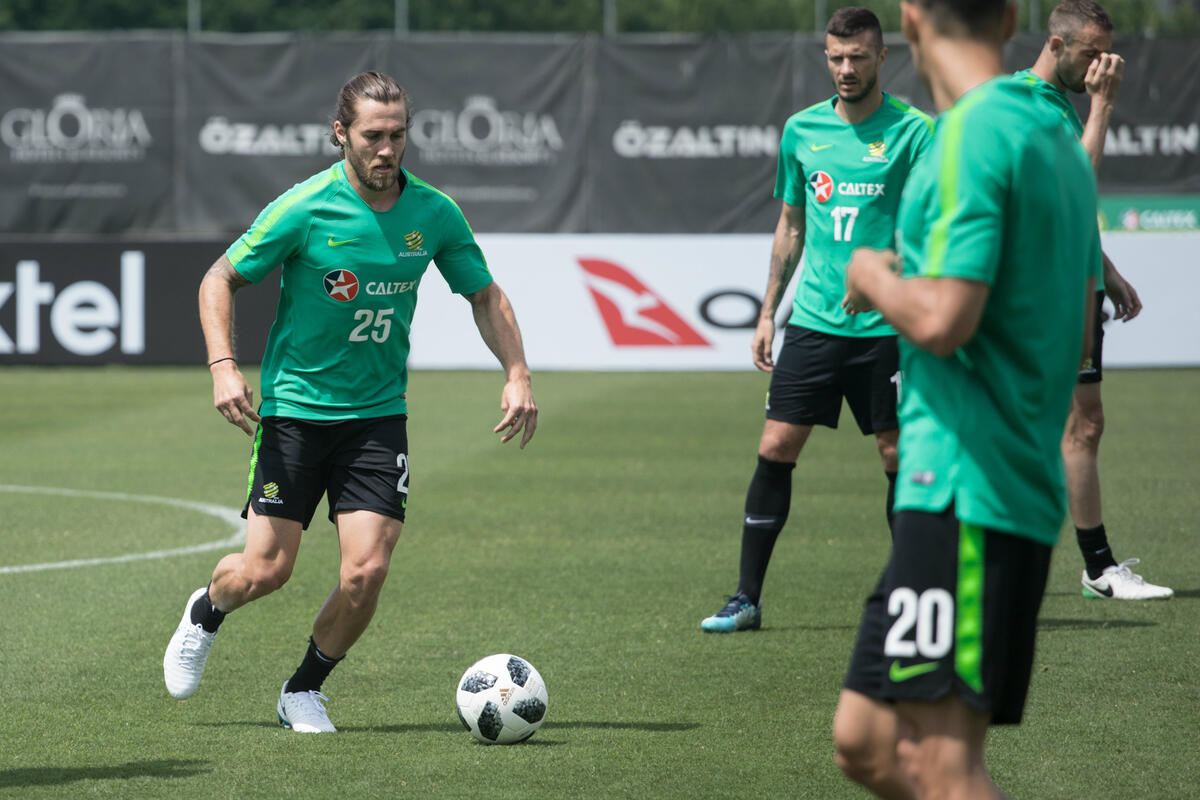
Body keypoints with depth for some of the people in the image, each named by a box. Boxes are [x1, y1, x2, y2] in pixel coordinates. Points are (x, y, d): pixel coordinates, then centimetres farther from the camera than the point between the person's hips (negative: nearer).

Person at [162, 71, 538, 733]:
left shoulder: (435, 214, -4)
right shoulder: (304, 209, -13)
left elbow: (485, 296, 9)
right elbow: (220, 280, -3)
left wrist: (517, 374, -5)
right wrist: (223, 366, -17)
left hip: (378, 414, 2)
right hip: (295, 405, -2)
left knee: (366, 572, -10)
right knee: (267, 570, -3)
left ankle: (304, 691, 14)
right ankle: (206, 612, 33)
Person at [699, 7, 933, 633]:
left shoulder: (912, 132, -4)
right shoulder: (802, 131, 8)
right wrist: (768, 313, 15)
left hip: (885, 328, -3)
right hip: (814, 322, 3)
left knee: (899, 458, 1)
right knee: (775, 449, -1)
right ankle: (747, 598, 5)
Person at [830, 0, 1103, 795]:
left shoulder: (974, 134, -12)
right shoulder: (1057, 138, 17)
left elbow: (942, 320, -21)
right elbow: (1075, 337, 23)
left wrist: (875, 278, 0)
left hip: (964, 484, -10)